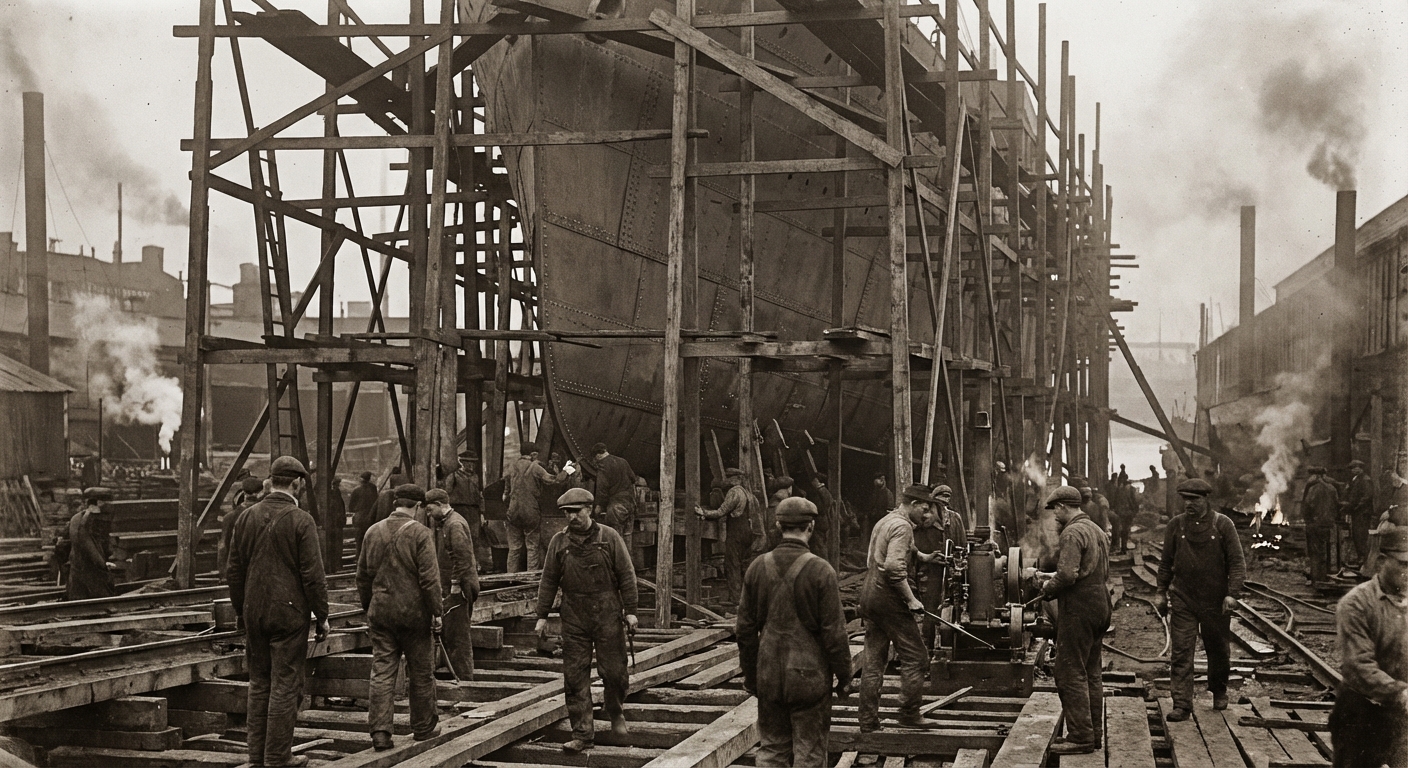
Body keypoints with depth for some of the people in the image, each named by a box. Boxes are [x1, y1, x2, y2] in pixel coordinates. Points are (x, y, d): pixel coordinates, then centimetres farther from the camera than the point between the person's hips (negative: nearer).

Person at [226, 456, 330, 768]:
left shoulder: (246, 518, 5)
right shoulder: (301, 521, -12)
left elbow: (235, 570, 10)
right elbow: (313, 575, -11)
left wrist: (240, 610, 20)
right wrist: (322, 616, -3)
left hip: (255, 613, 5)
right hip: (289, 613, -5)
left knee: (259, 684, 13)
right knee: (285, 685, 0)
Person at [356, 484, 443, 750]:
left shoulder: (373, 532, 5)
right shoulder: (420, 533, -10)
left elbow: (363, 576, 12)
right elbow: (429, 578, -13)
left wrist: (368, 608, 21)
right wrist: (437, 611, -6)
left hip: (381, 612, 4)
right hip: (414, 613, -4)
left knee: (382, 673, 4)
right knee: (421, 673, 10)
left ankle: (379, 731, -4)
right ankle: (423, 728, 19)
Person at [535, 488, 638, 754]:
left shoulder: (609, 537, -1)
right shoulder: (559, 541, 5)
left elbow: (626, 575, 0)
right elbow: (548, 580, 9)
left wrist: (630, 610, -5)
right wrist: (542, 616, 6)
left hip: (608, 615, -2)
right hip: (574, 617, 2)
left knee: (613, 671, 1)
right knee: (575, 677, -1)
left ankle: (614, 712, 32)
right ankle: (583, 735, 3)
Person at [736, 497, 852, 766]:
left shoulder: (758, 568, -1)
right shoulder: (820, 571, -13)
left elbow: (745, 628, 5)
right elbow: (834, 631, -12)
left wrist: (749, 674, 16)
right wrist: (843, 677, 0)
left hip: (769, 675, 4)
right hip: (809, 674, -4)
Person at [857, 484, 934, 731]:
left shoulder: (882, 523, 19)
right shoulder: (902, 526, -12)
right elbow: (894, 567, -23)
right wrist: (910, 599, -17)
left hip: (870, 595, 10)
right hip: (889, 598, -10)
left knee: (873, 660, 10)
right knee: (914, 656, -1)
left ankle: (868, 720, 10)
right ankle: (909, 714, 2)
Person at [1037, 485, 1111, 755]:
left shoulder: (1072, 533, -15)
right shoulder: (1097, 530, 16)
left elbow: (1067, 574, -25)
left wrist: (1049, 588, -6)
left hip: (1078, 608, -10)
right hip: (1099, 604, 10)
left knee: (1071, 674, -6)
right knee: (1091, 673, 14)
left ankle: (1080, 736, -7)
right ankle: (1092, 733, 19)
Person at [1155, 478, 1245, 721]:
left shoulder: (1222, 524, -5)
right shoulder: (1176, 525, 1)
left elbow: (1237, 562, -5)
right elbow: (1166, 562, 11)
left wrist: (1232, 593, -14)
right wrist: (1162, 592, 8)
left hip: (1215, 601, -1)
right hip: (1182, 600, 1)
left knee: (1218, 649, 15)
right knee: (1181, 652, -8)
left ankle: (1219, 691, 40)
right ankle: (1182, 705, -8)